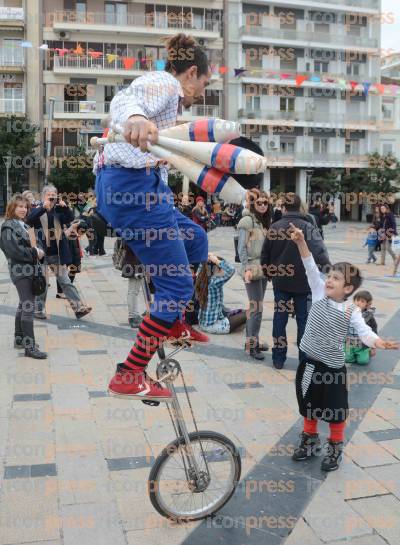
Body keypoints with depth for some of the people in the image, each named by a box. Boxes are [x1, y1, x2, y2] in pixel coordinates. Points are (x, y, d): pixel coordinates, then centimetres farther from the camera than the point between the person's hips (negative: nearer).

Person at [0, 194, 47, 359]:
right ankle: (29, 347, -10)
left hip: (28, 269, 9)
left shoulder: (23, 225, 15)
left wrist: (38, 250, 0)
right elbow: (13, 249, -21)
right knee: (28, 307, -11)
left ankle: (19, 339, 27)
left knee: (23, 305, 16)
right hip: (20, 271, -9)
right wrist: (35, 253, -17)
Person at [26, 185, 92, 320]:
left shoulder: (59, 210, 7)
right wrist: (43, 207, -30)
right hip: (42, 253, -2)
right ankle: (39, 309, 20)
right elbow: (29, 220, -21)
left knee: (66, 281, 5)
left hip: (57, 254, 2)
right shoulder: (37, 210, -2)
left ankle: (78, 308, 2)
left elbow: (70, 218, -4)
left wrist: (65, 207, -20)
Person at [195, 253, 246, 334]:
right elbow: (231, 270, -34)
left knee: (239, 312, 28)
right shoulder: (214, 282, -22)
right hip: (212, 326, -9)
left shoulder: (204, 280, 2)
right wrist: (216, 260, -23)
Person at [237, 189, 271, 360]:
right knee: (257, 307, -8)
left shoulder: (265, 221, 13)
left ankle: (252, 340, 22)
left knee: (255, 306, 12)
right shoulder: (247, 220, -10)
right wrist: (246, 268, -20)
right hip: (252, 269, -7)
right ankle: (252, 345, 0)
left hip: (264, 269, 7)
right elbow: (241, 247, -13)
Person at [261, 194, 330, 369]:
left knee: (279, 318, 11)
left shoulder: (274, 228, -1)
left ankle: (278, 358, 17)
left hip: (280, 282, 3)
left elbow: (265, 254, 7)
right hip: (303, 282, -2)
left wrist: (269, 272, 21)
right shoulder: (307, 228, -12)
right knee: (303, 320, 9)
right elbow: (320, 254, -20)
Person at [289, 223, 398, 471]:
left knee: (335, 409, 11)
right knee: (308, 404, 19)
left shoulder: (352, 311, -11)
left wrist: (377, 341, -46)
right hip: (309, 362, 4)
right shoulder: (319, 294, -4)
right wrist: (301, 241, -23)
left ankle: (336, 448, 32)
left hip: (333, 366, -3)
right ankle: (311, 440, 41)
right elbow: (311, 268, -13)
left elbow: (363, 330, -24)